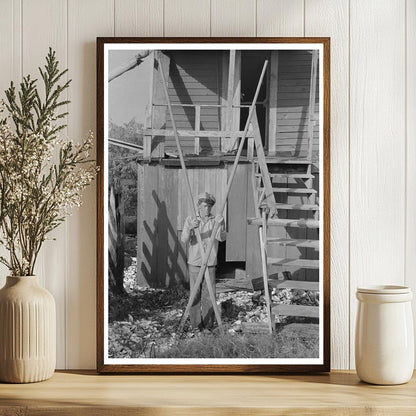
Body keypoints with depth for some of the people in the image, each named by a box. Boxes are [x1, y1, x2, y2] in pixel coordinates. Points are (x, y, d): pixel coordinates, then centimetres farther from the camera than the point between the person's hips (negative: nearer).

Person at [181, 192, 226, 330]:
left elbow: (222, 238, -17)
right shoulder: (190, 220, -1)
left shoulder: (216, 220, -1)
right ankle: (196, 323, 13)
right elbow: (184, 239, -12)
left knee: (209, 295, 2)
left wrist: (220, 225, -39)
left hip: (210, 264, 1)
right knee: (195, 295, 4)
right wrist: (190, 228, -34)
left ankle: (208, 323, 12)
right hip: (194, 263, 0)